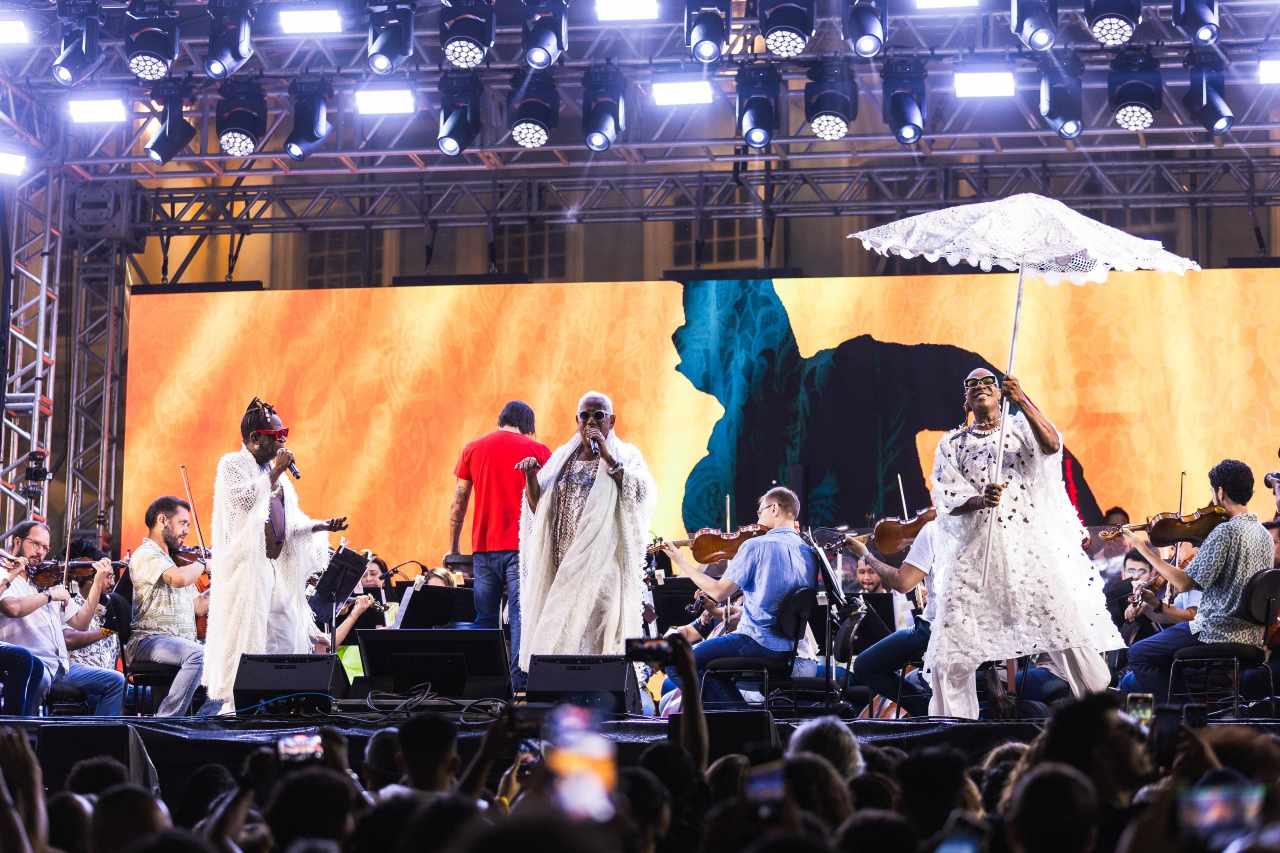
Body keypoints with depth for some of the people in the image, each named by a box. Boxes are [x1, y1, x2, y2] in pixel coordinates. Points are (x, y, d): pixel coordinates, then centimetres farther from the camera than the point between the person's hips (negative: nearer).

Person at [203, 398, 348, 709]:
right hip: (246, 564, -8)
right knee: (246, 633, -11)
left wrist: (322, 526, 5)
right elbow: (242, 500, -20)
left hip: (277, 566, 8)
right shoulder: (233, 464, -1)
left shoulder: (274, 469, 19)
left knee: (283, 633, 2)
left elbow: (290, 522, 19)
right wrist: (275, 473, -16)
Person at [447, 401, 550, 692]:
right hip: (521, 547, -3)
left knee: (485, 620, 8)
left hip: (483, 548, 3)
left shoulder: (473, 450, 11)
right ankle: (520, 683, -14)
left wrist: (453, 548, 16)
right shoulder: (537, 451, 3)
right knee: (520, 615, -6)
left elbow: (458, 504, 11)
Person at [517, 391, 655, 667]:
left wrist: (607, 457, -18)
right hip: (562, 564, 4)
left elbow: (643, 494, -15)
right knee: (558, 633, 0)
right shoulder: (563, 457, 15)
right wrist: (530, 476, -6)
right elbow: (537, 506, 13)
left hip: (602, 565, -4)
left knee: (597, 635, -10)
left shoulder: (626, 456, 3)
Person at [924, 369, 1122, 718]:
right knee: (953, 637, -5)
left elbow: (1052, 445, -10)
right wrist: (980, 499, -18)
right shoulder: (952, 444, 13)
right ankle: (951, 725, 6)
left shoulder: (1022, 427, 11)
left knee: (1070, 621, -13)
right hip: (976, 545, 1)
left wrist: (1022, 401, -21)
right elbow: (946, 499, 2)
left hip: (1032, 541, -1)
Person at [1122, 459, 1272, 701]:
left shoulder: (1226, 531, -19)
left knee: (1139, 654, -1)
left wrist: (1146, 551, -15)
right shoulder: (1263, 533, 10)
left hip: (1219, 634, -9)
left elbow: (1184, 583, -20)